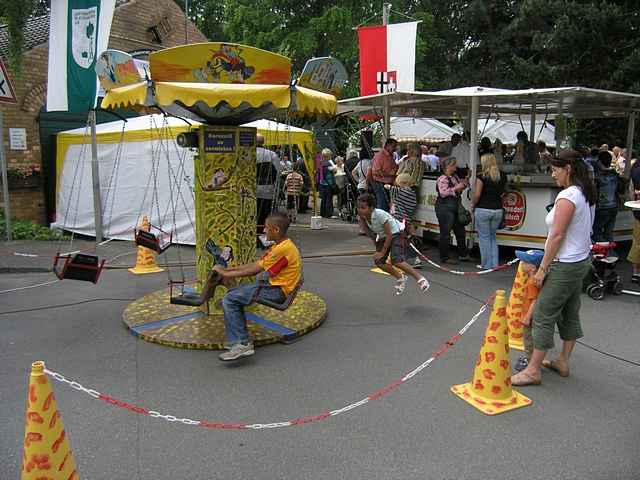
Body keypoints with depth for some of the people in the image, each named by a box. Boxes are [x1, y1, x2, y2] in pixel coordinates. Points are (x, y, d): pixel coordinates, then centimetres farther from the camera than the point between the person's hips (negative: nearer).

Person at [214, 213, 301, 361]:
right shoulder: (279, 246, 14)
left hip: (275, 291, -10)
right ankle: (241, 338, 10)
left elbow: (255, 270, -16)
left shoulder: (284, 249, -19)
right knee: (233, 293, 12)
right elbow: (256, 264, 14)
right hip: (270, 285, 10)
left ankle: (241, 344, -11)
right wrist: (229, 270, 7)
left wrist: (226, 273, -8)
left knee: (229, 300, -13)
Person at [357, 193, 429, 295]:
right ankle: (401, 278, 14)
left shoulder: (380, 215, -31)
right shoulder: (362, 217, -12)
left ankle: (420, 279, -9)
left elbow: (389, 235, -24)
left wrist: (383, 252, -20)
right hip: (382, 237, 7)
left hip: (395, 234, -7)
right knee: (378, 261, -8)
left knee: (396, 261, -24)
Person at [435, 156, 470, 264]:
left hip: (455, 207, 10)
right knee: (445, 233, -2)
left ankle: (463, 254, 28)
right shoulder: (442, 179, -14)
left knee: (460, 231, 15)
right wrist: (456, 188, -22)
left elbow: (461, 186, 27)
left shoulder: (455, 177, 13)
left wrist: (465, 180, 9)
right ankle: (444, 257, 7)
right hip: (445, 208, -9)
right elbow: (443, 193, -23)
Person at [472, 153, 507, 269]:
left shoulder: (482, 177, -13)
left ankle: (486, 265, 9)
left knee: (484, 237, 5)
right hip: (498, 210, 5)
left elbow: (477, 194, -15)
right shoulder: (502, 176, 4)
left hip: (483, 210, -5)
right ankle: (494, 263, 18)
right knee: (492, 236, 18)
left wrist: (473, 205, -1)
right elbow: (502, 193, 11)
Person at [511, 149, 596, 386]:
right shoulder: (586, 195, 10)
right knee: (570, 314, 17)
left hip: (565, 266, -10)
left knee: (543, 316, -3)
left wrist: (542, 268, -15)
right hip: (581, 261, 10)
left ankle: (533, 370, 5)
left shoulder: (567, 196, -20)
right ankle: (563, 361, 30)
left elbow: (557, 235, -22)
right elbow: (580, 231, 13)